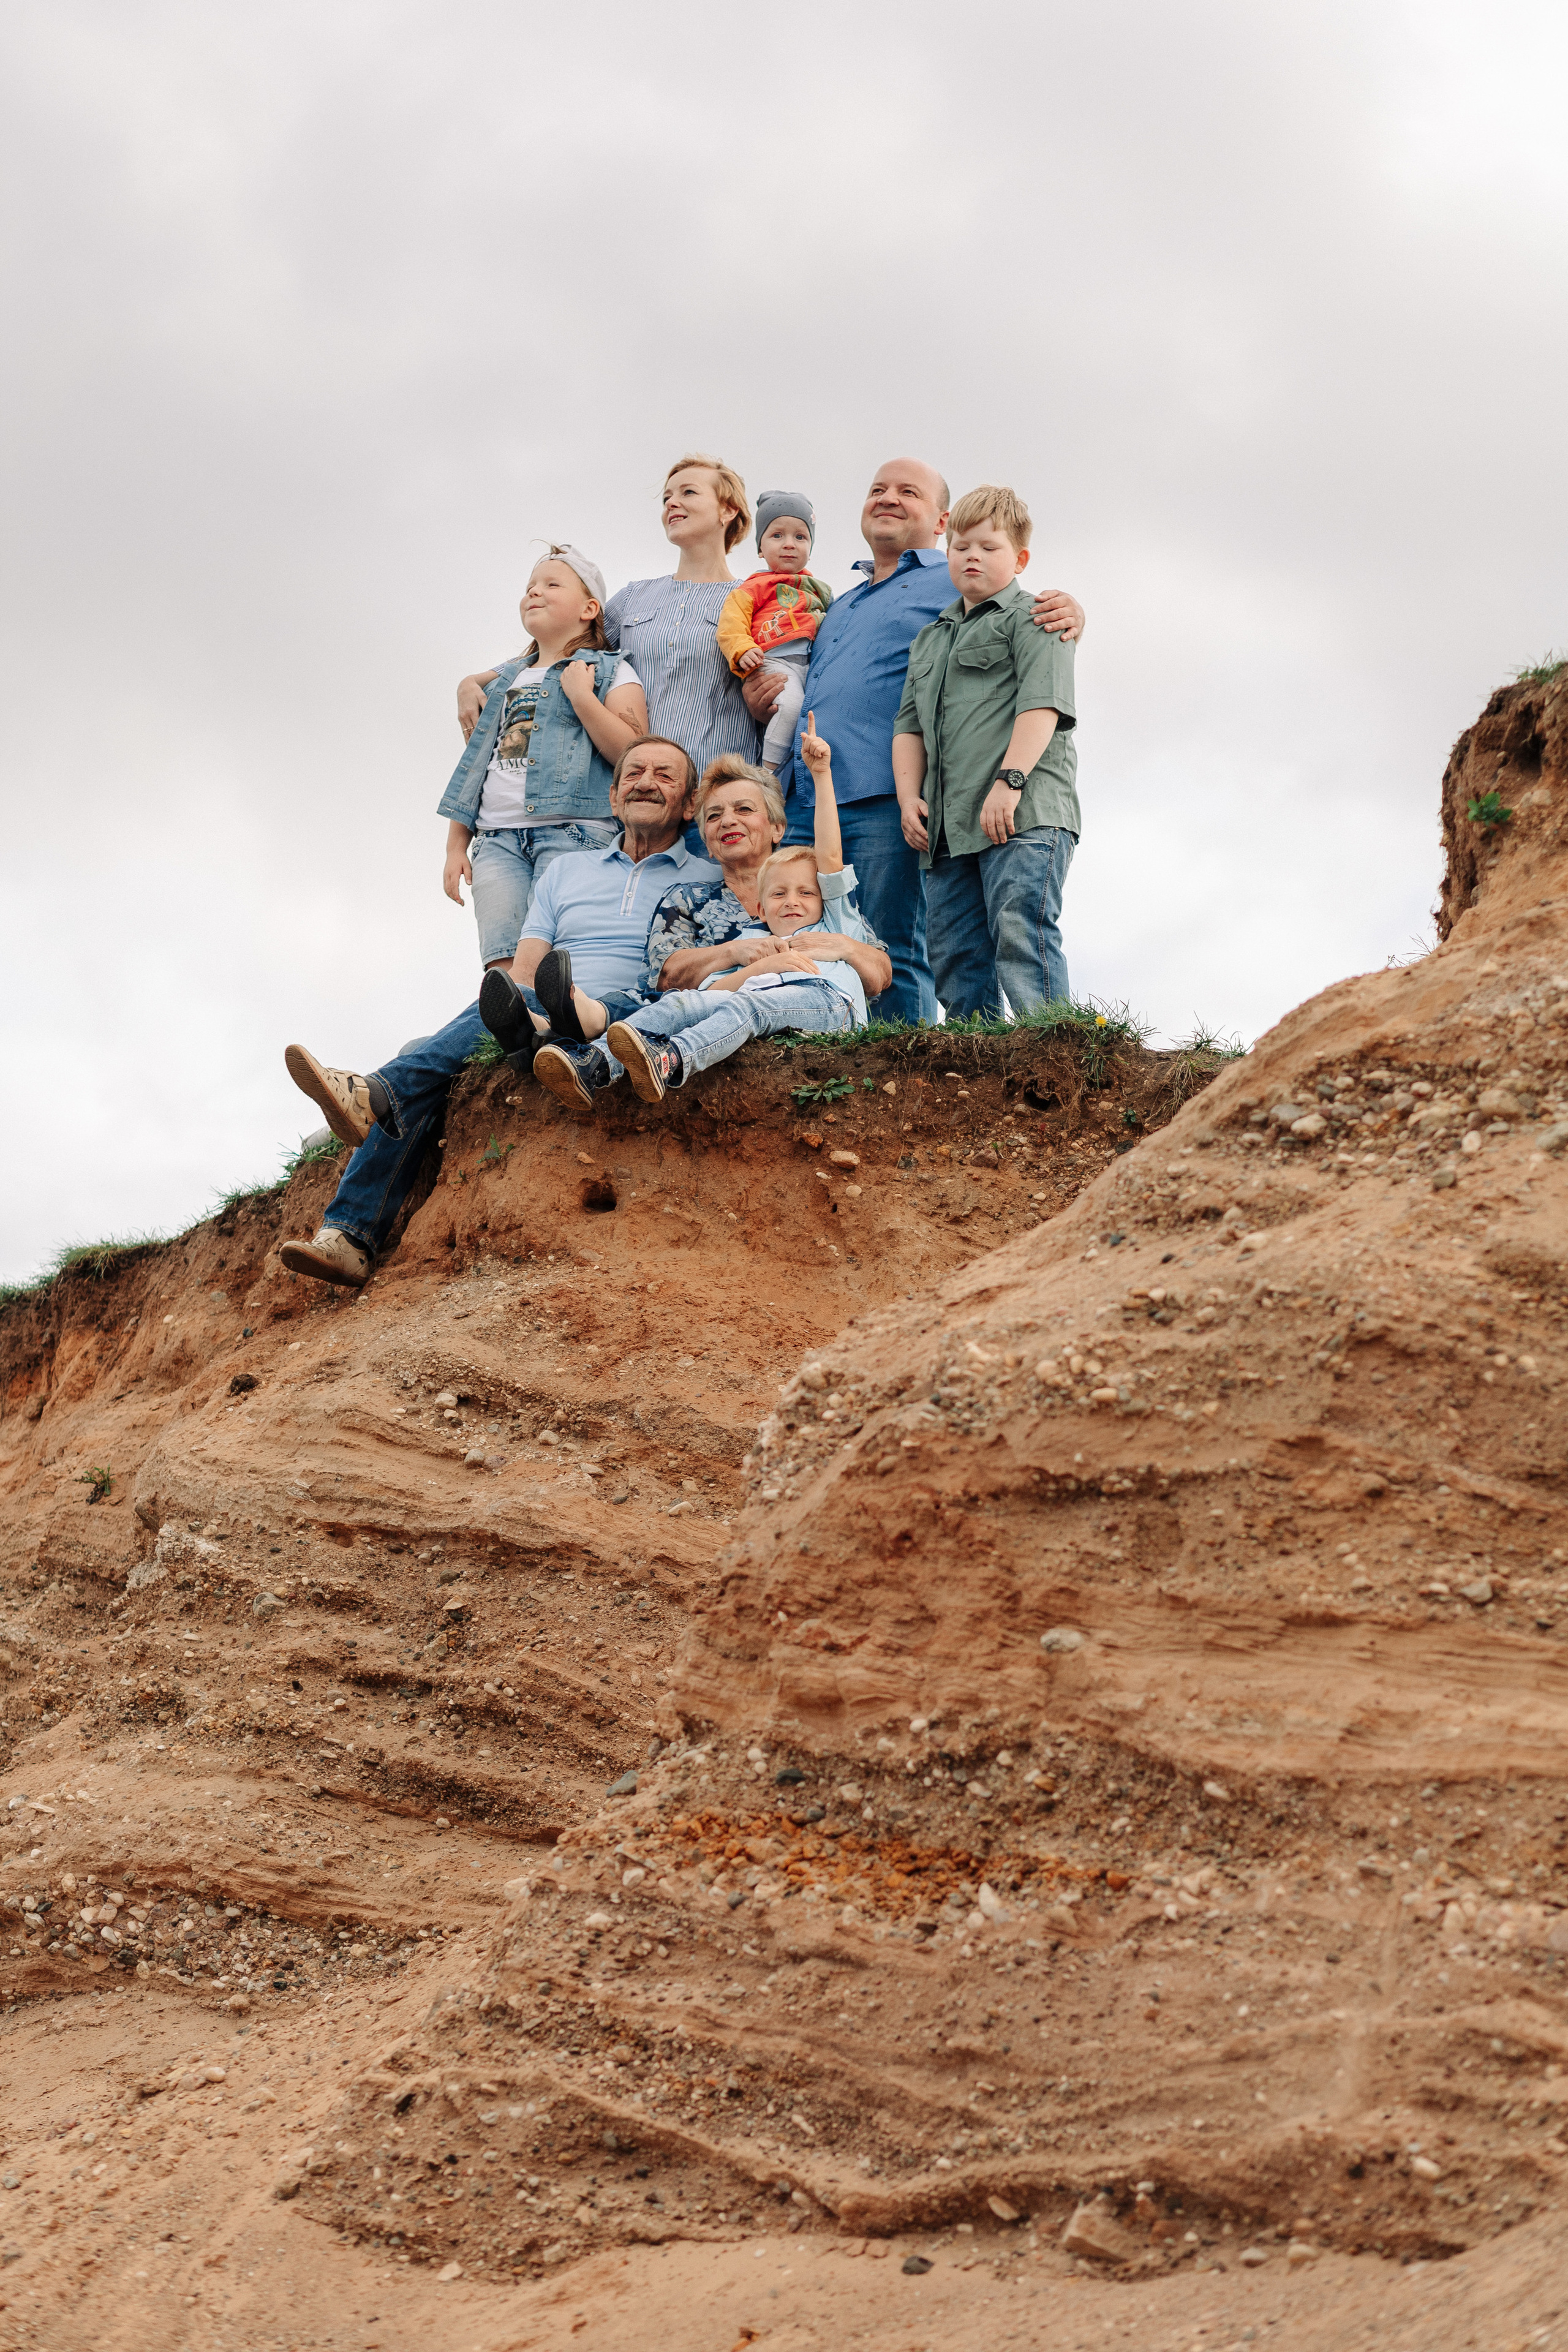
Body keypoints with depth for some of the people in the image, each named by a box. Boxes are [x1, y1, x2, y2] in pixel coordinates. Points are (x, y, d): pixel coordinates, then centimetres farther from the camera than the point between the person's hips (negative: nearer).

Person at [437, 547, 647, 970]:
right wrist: (456, 847, 16)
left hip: (573, 831, -5)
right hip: (497, 839, 5)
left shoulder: (611, 673, 8)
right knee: (501, 966, -9)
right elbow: (475, 765, 24)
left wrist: (582, 697, -10)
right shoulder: (505, 680, 25)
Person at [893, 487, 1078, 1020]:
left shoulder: (1030, 618, 4)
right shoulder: (929, 640, 26)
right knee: (955, 956, 5)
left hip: (1023, 815, -7)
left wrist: (1009, 780, -21)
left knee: (1021, 935, -19)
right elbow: (909, 726, 22)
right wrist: (909, 796, 6)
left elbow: (1041, 705, -9)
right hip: (947, 825, 8)